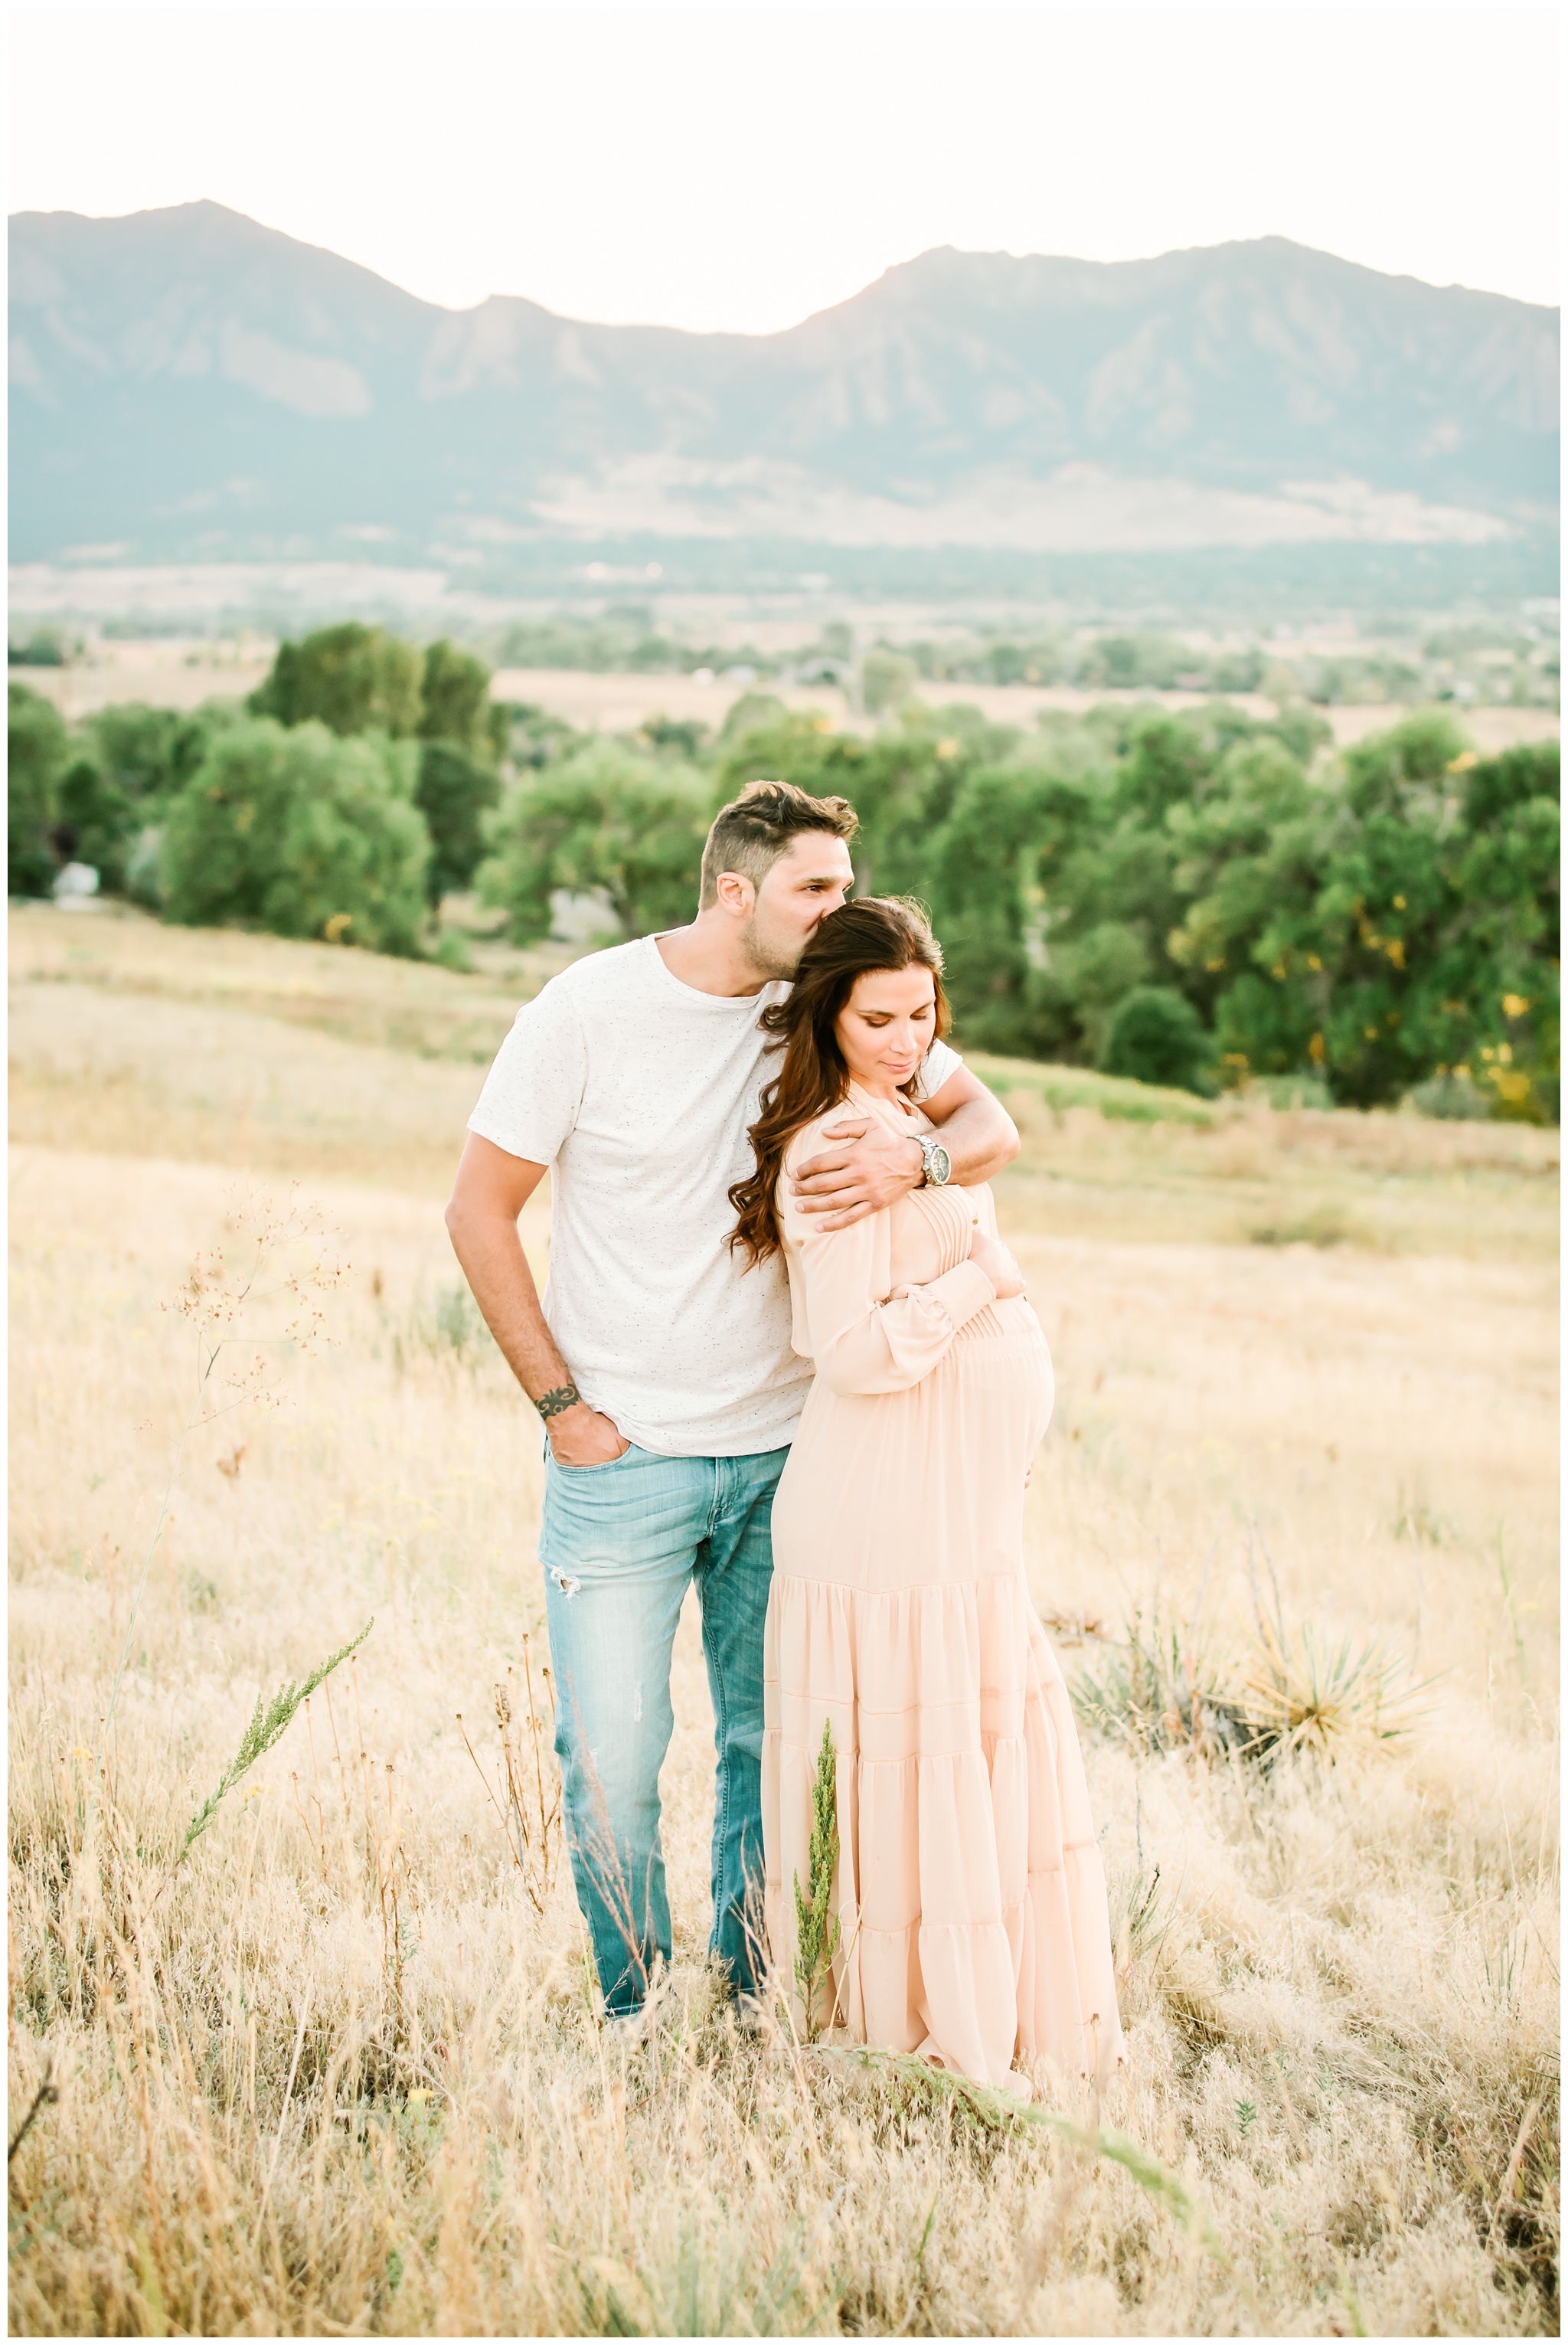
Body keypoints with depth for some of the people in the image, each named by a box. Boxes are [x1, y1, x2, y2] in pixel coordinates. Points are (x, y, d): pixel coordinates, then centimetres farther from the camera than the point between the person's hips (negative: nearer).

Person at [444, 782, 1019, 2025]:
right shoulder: (587, 1010, -8)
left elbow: (992, 1121, 0)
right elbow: (480, 1211, -3)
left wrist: (916, 1156, -24)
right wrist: (561, 1405, -7)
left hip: (782, 1451, 3)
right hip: (622, 1458, -3)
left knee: (775, 1743, 9)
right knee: (612, 1757, -2)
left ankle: (755, 1993, 27)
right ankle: (635, 2004, 19)